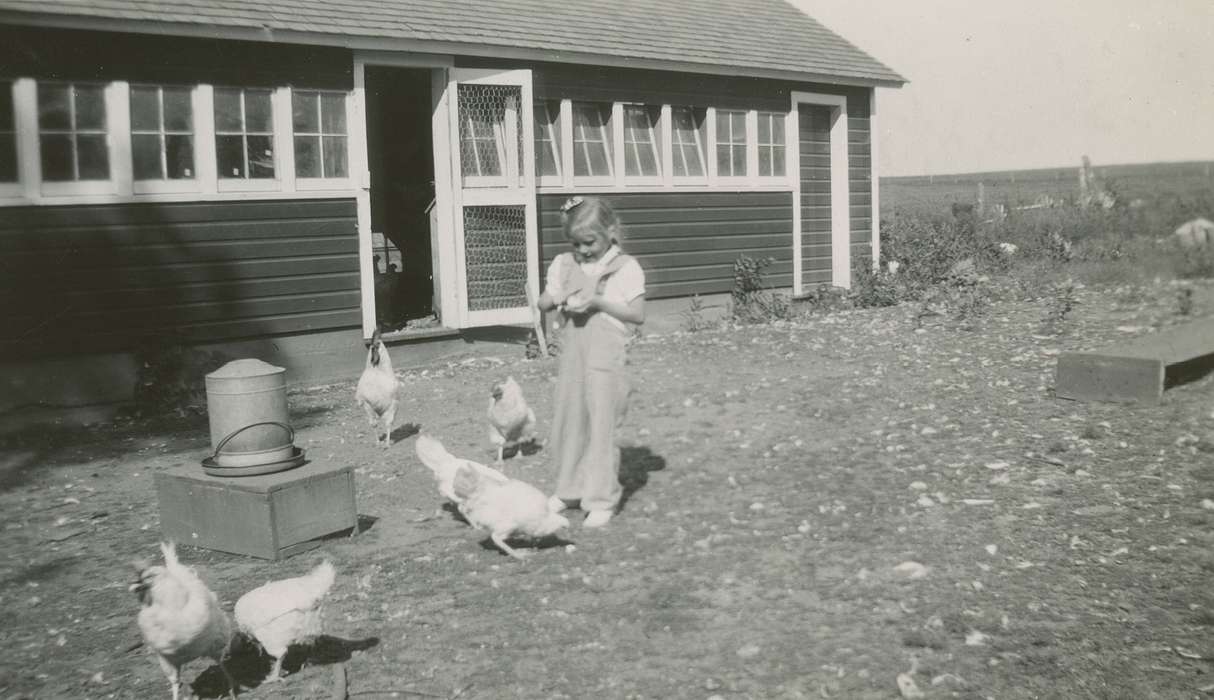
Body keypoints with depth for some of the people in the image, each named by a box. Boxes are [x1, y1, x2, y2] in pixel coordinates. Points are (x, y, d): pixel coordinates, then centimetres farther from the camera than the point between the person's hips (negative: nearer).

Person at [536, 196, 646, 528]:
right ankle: (570, 490, 28)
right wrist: (558, 298, -9)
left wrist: (599, 302, -17)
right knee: (568, 423, 12)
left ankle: (602, 500, 5)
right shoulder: (564, 264, 8)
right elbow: (541, 303, 12)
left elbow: (638, 315, -9)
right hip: (572, 354, 6)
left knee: (601, 426, -4)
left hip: (606, 359, -5)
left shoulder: (626, 268, -6)